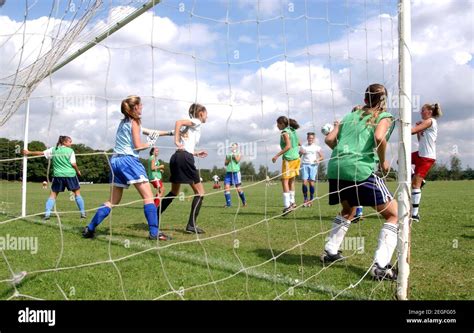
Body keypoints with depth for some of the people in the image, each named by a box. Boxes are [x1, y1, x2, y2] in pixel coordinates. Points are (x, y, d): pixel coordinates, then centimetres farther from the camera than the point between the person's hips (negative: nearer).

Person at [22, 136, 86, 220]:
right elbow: (73, 164, -8)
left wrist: (29, 152, 26)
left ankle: (47, 214, 1)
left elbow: (41, 153, 13)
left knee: (53, 194, 11)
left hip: (58, 175, 3)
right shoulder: (70, 151, -2)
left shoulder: (53, 150, 8)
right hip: (70, 174, -3)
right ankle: (83, 213, 8)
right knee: (77, 193, 9)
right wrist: (78, 171, 10)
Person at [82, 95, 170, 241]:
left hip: (115, 160, 8)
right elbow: (137, 146, -8)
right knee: (148, 196, -7)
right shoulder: (135, 122, -1)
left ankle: (90, 229, 10)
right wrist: (150, 143, 11)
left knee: (113, 200, 14)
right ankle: (154, 232, -15)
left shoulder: (123, 122, 22)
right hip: (128, 159, -8)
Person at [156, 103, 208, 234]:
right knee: (200, 192, 0)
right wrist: (177, 142, -17)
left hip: (176, 157, 9)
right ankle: (191, 225, -4)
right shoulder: (197, 122, 2)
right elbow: (178, 122, -16)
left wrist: (196, 153, 27)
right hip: (185, 158, -9)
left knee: (174, 192, 21)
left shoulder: (191, 125, 26)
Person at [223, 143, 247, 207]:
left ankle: (244, 202, 15)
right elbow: (225, 163, 10)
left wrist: (234, 154, -5)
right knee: (226, 187, -9)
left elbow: (237, 160, -10)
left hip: (236, 172, -3)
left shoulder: (238, 154, 7)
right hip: (228, 172, 3)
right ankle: (228, 203, -4)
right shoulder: (228, 155, 15)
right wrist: (228, 159, -8)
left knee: (238, 188, -3)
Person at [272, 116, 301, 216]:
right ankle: (292, 202, 26)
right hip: (296, 158, 9)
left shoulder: (285, 133, -11)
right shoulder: (292, 131, 13)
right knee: (291, 181, 18)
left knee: (285, 181, -7)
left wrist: (277, 155, -23)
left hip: (288, 159, -9)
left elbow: (288, 146, -22)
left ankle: (287, 205, -13)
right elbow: (299, 143, 19)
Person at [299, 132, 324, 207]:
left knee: (311, 182, -8)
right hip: (305, 165, 1)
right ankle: (305, 200, -6)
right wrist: (300, 153, -8)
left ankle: (311, 200, 1)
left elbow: (322, 157, 10)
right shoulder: (303, 147, 16)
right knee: (304, 182, -12)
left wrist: (318, 159, -11)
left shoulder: (317, 147, 13)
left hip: (313, 165, -1)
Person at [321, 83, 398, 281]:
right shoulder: (384, 116, 9)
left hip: (335, 169, 6)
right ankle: (380, 267, -5)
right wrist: (383, 162, 2)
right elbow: (379, 137, -13)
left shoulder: (350, 115, 23)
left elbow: (329, 139, 15)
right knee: (394, 214, 5)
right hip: (360, 170, -6)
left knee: (348, 210, 33)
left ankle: (330, 252, 31)